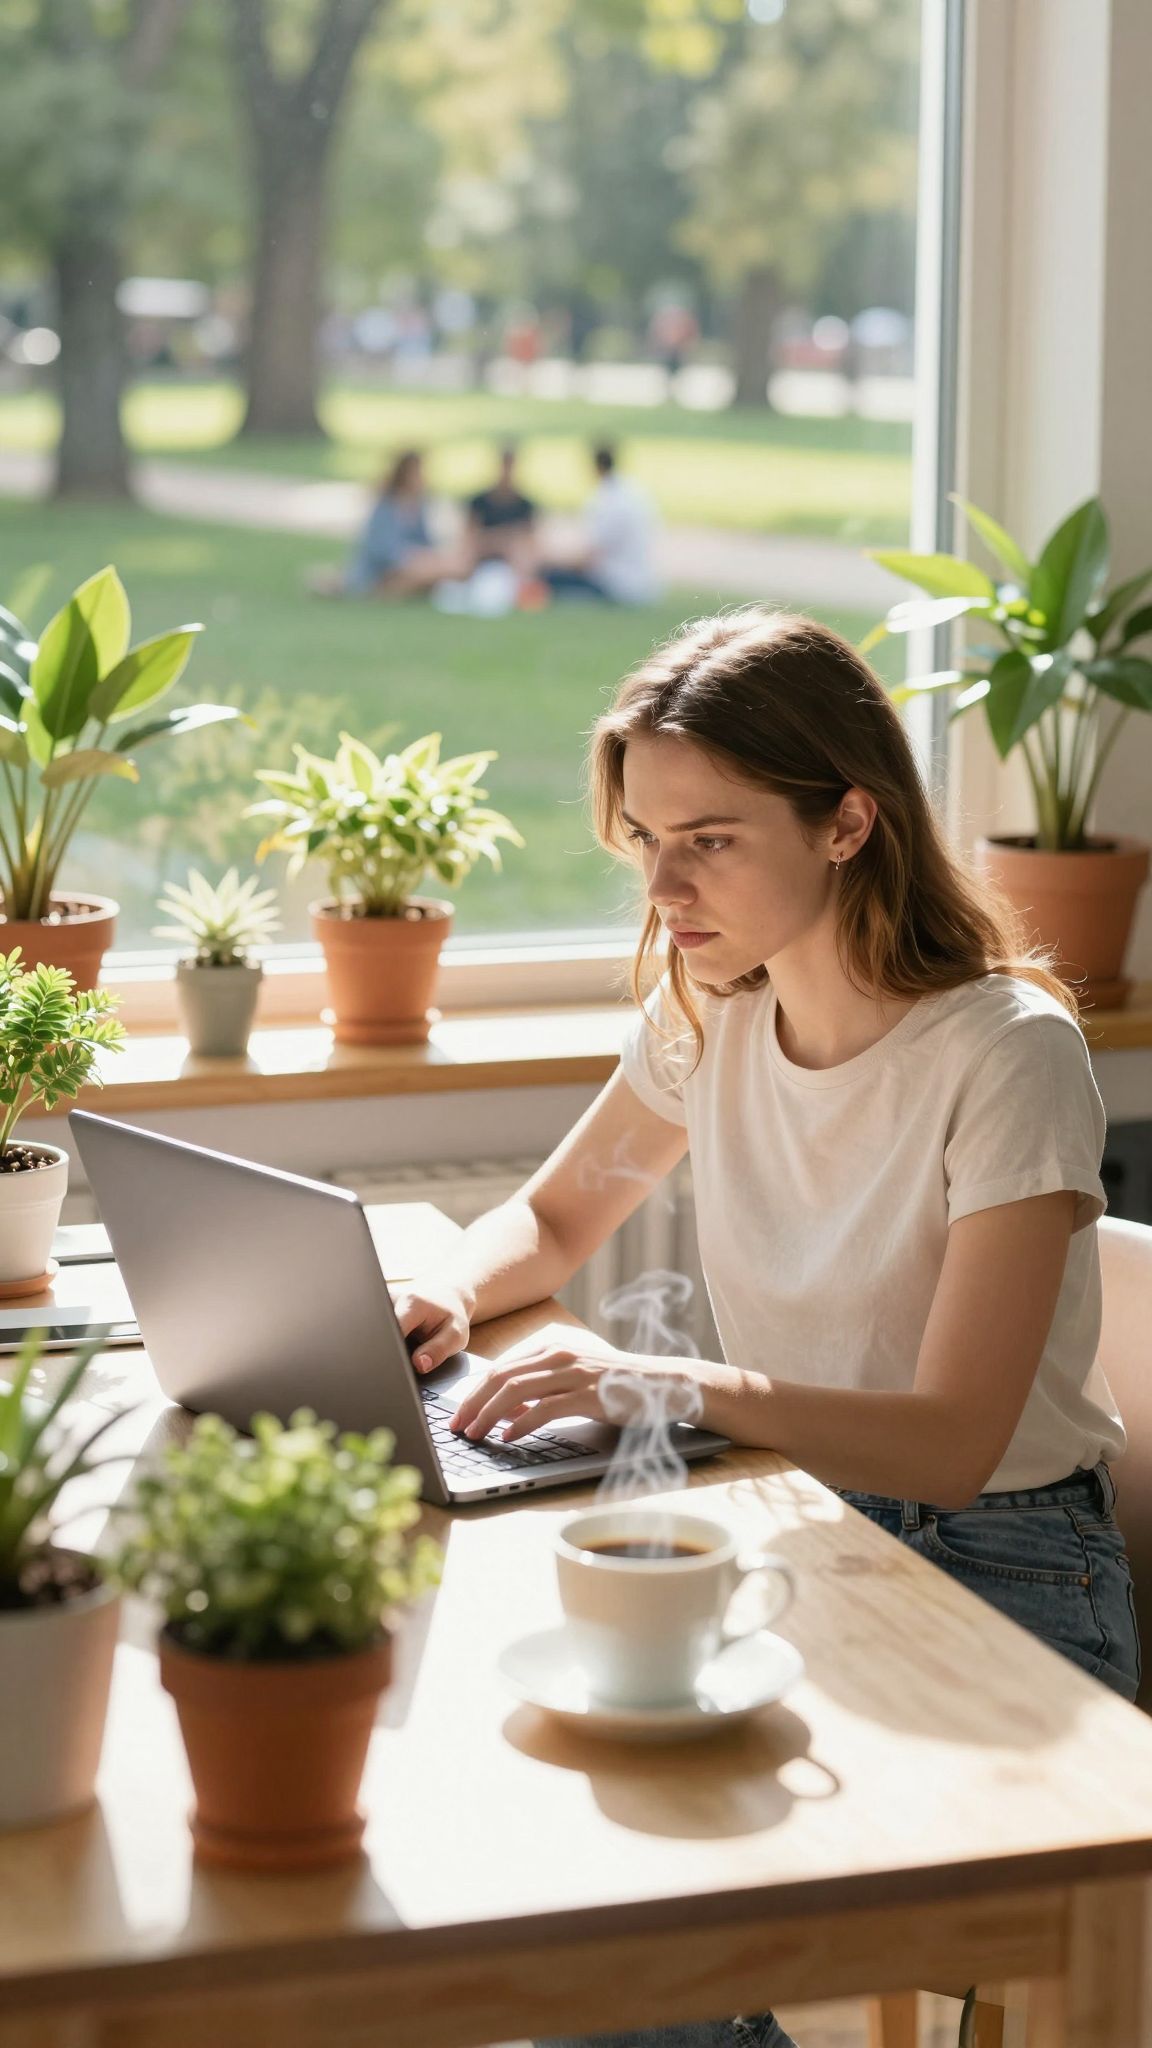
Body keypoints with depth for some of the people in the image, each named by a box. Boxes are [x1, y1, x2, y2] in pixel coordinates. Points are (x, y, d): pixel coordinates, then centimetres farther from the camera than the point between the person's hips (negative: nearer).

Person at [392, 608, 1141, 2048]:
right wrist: (448, 1293, -5)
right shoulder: (708, 1015, 2)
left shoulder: (1009, 1053, -17)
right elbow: (555, 1219, 18)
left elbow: (954, 1442, -22)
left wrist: (671, 1383, -34)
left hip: (996, 1576, -6)